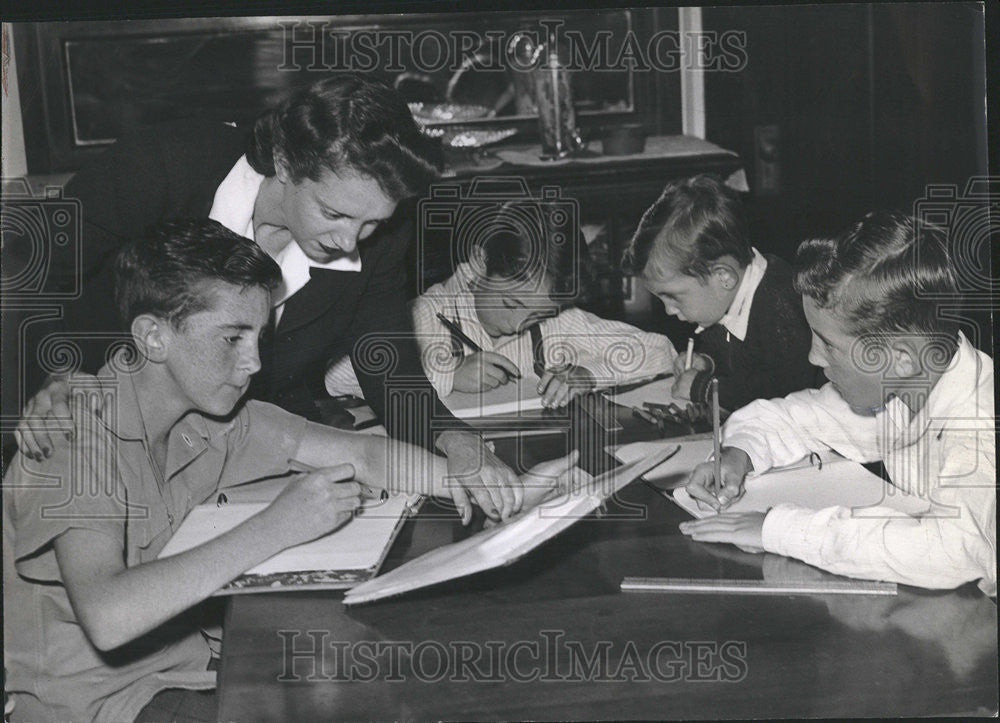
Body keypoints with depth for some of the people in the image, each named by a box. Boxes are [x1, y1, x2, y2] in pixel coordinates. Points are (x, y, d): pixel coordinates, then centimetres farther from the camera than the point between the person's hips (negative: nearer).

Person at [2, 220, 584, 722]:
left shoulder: (213, 418, -1)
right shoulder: (77, 432, -23)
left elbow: (361, 454, 2)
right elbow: (106, 617, -37)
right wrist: (273, 529, -34)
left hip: (175, 667, 7)